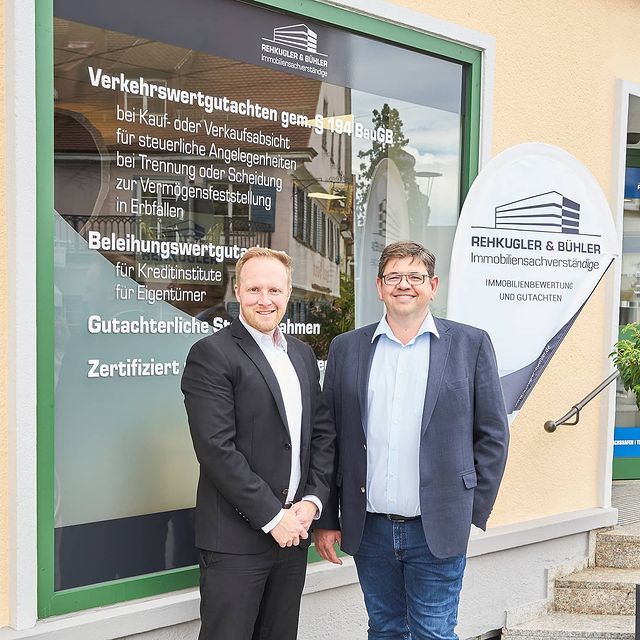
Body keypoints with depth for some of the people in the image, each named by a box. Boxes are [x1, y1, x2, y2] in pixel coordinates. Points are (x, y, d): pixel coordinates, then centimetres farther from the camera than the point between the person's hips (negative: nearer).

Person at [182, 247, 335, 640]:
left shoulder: (303, 355, 13)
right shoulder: (211, 354, -9)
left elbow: (323, 432, 12)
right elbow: (217, 449, -16)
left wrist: (312, 500, -2)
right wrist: (272, 517, -15)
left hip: (294, 530, 6)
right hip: (236, 538, -6)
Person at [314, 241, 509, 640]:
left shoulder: (470, 344, 0)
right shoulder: (347, 348, 6)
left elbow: (493, 434, 2)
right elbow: (330, 438, 7)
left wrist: (473, 513, -2)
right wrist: (326, 520, 5)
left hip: (438, 529, -2)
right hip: (369, 528, 3)